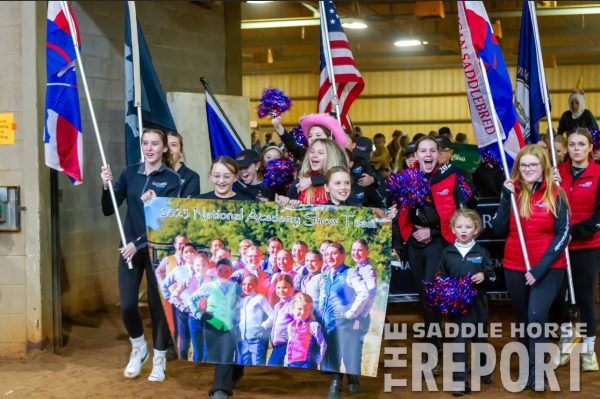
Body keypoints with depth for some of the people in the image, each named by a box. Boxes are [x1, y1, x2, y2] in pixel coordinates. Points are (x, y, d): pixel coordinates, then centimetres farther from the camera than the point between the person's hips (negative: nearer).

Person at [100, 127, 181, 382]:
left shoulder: (171, 179, -5)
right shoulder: (130, 173, 5)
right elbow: (108, 210, 4)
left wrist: (139, 243, -18)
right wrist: (107, 185, -13)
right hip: (129, 247, 3)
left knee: (158, 304, 4)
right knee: (127, 305, 0)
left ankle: (159, 358, 22)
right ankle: (138, 348, 27)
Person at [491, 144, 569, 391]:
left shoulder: (556, 195, -5)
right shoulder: (512, 191, 2)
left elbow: (563, 234, -7)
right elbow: (499, 230, -6)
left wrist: (541, 267, -15)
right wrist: (506, 197, -16)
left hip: (548, 268, -3)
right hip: (515, 268, 3)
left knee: (536, 317, -18)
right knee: (523, 320, 14)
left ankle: (536, 373, -11)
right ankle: (528, 367, 29)